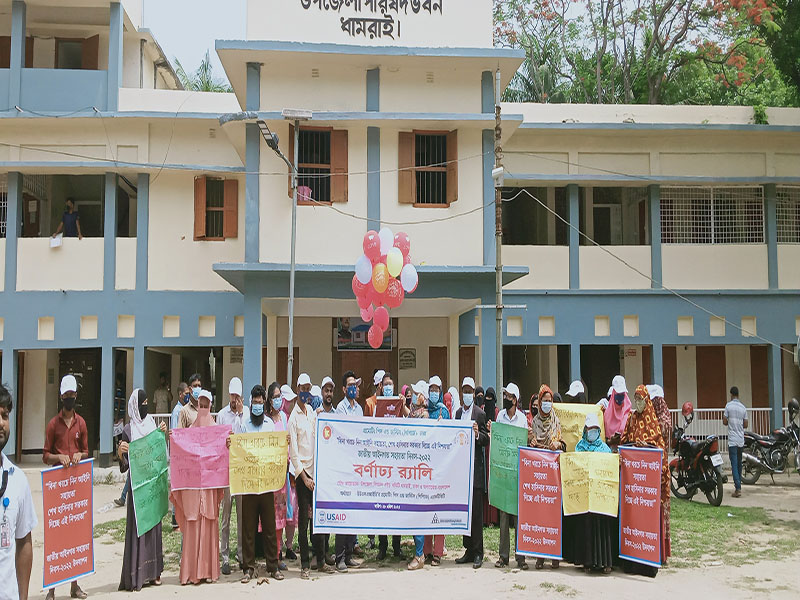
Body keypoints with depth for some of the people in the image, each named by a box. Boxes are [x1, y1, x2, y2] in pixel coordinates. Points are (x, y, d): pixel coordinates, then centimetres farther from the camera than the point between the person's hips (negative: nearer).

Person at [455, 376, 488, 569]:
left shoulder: (480, 413, -3)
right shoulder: (458, 412, 14)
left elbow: (486, 440, -7)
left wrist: (478, 434, -24)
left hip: (476, 466, -6)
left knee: (476, 511, -4)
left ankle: (478, 552, 2)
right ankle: (469, 550, 16)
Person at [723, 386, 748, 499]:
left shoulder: (728, 406, -8)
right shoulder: (743, 407, 5)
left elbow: (724, 422, -6)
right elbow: (746, 425, 8)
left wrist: (723, 416, 14)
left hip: (732, 440, -5)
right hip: (741, 440, 5)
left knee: (734, 464, -8)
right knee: (739, 463, 17)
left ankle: (738, 488, -16)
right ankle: (738, 484, 25)